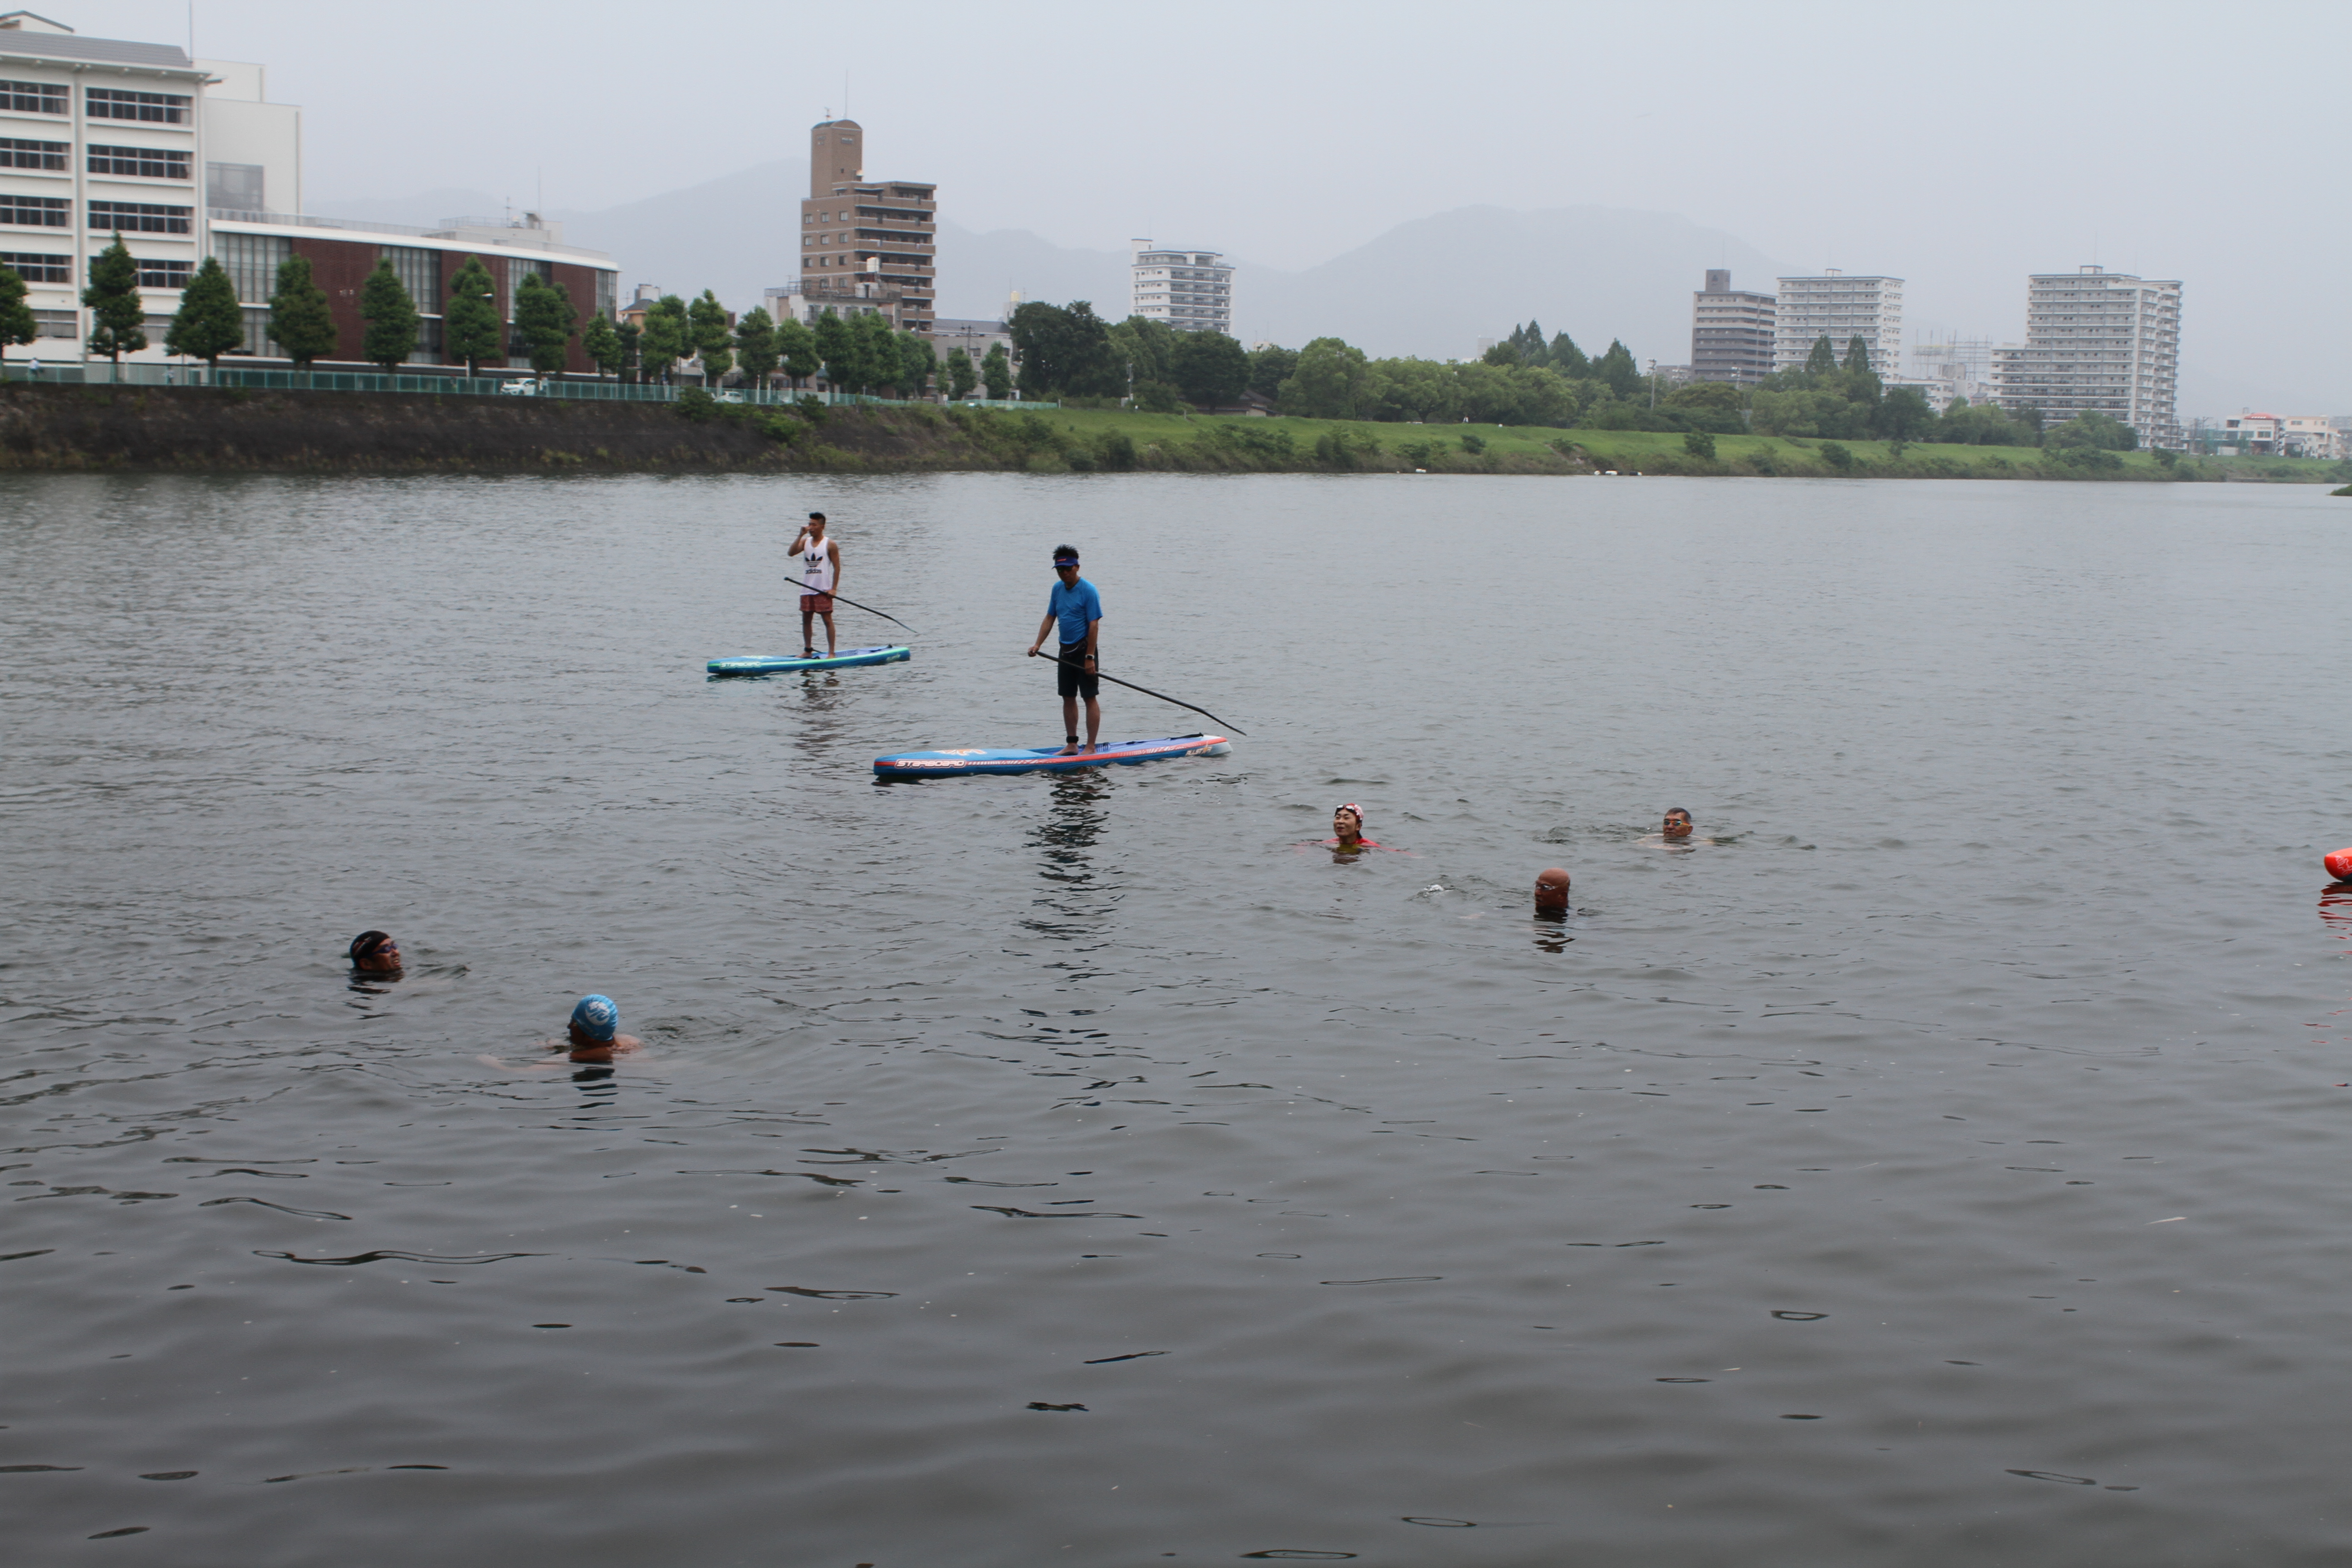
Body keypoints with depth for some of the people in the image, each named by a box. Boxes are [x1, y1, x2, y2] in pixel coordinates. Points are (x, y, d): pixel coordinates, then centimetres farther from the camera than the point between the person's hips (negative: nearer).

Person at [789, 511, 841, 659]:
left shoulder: (830, 545, -4)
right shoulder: (805, 542, 8)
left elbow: (837, 567, -4)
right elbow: (791, 553, -8)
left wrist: (833, 589, -11)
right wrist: (801, 535, -14)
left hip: (823, 590, -5)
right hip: (807, 590, 5)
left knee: (827, 620, -4)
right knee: (806, 620, 9)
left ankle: (831, 652, -2)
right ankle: (808, 651, 18)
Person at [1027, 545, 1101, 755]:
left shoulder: (1088, 591, -14)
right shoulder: (1058, 589, 8)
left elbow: (1094, 625, -16)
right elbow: (1050, 619, 13)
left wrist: (1090, 657, -19)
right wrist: (1037, 645, 1)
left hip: (1084, 649, -7)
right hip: (1065, 651, 7)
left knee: (1090, 698, -3)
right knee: (1068, 698, 11)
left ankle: (1091, 747, 0)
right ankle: (1071, 744, 18)